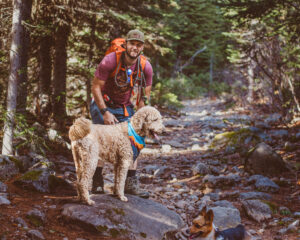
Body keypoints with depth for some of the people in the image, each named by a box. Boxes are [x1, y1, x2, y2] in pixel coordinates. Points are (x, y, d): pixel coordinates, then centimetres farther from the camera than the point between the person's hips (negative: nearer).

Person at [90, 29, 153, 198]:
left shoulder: (146, 67, -13)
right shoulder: (110, 61, -25)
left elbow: (145, 95, -3)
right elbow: (96, 87, -19)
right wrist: (105, 113, -24)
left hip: (125, 107, 4)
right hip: (102, 104, -4)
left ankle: (131, 183, -1)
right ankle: (97, 181, 2)